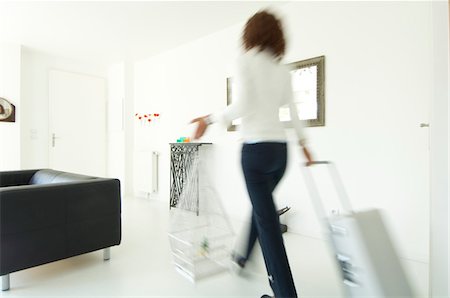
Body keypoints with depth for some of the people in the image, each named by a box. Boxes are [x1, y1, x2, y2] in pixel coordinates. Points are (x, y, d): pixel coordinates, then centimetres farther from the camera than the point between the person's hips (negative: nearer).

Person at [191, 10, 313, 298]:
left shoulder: (247, 60, -3)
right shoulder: (282, 68, 13)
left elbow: (241, 106, -15)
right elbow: (292, 110, 12)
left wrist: (210, 119, -5)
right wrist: (304, 142, 20)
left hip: (256, 147, -7)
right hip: (280, 148, 7)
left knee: (267, 218, 1)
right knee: (261, 205, 23)